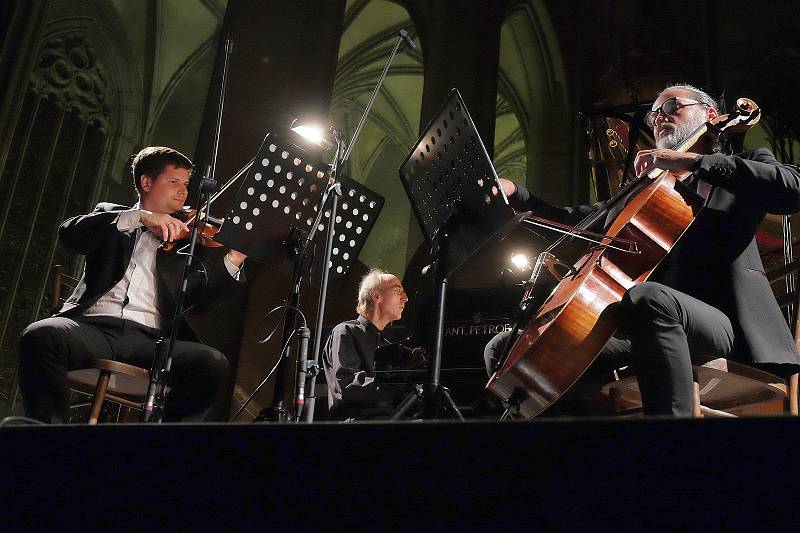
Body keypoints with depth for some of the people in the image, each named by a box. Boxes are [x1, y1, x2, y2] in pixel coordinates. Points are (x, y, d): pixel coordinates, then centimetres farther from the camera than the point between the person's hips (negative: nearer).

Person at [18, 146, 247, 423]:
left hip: (148, 338, 1)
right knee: (41, 335, -33)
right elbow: (69, 233, 1)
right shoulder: (110, 217, 23)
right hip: (93, 324, -1)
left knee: (214, 364, -27)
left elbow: (202, 298, 11)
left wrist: (234, 258, -5)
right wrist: (139, 216, -9)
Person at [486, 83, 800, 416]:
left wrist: (692, 160, -11)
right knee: (503, 348, -6)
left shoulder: (739, 173, 14)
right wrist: (516, 195, 20)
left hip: (716, 320, -5)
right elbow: (576, 221, 33)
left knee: (649, 297, -42)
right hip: (629, 329, 6)